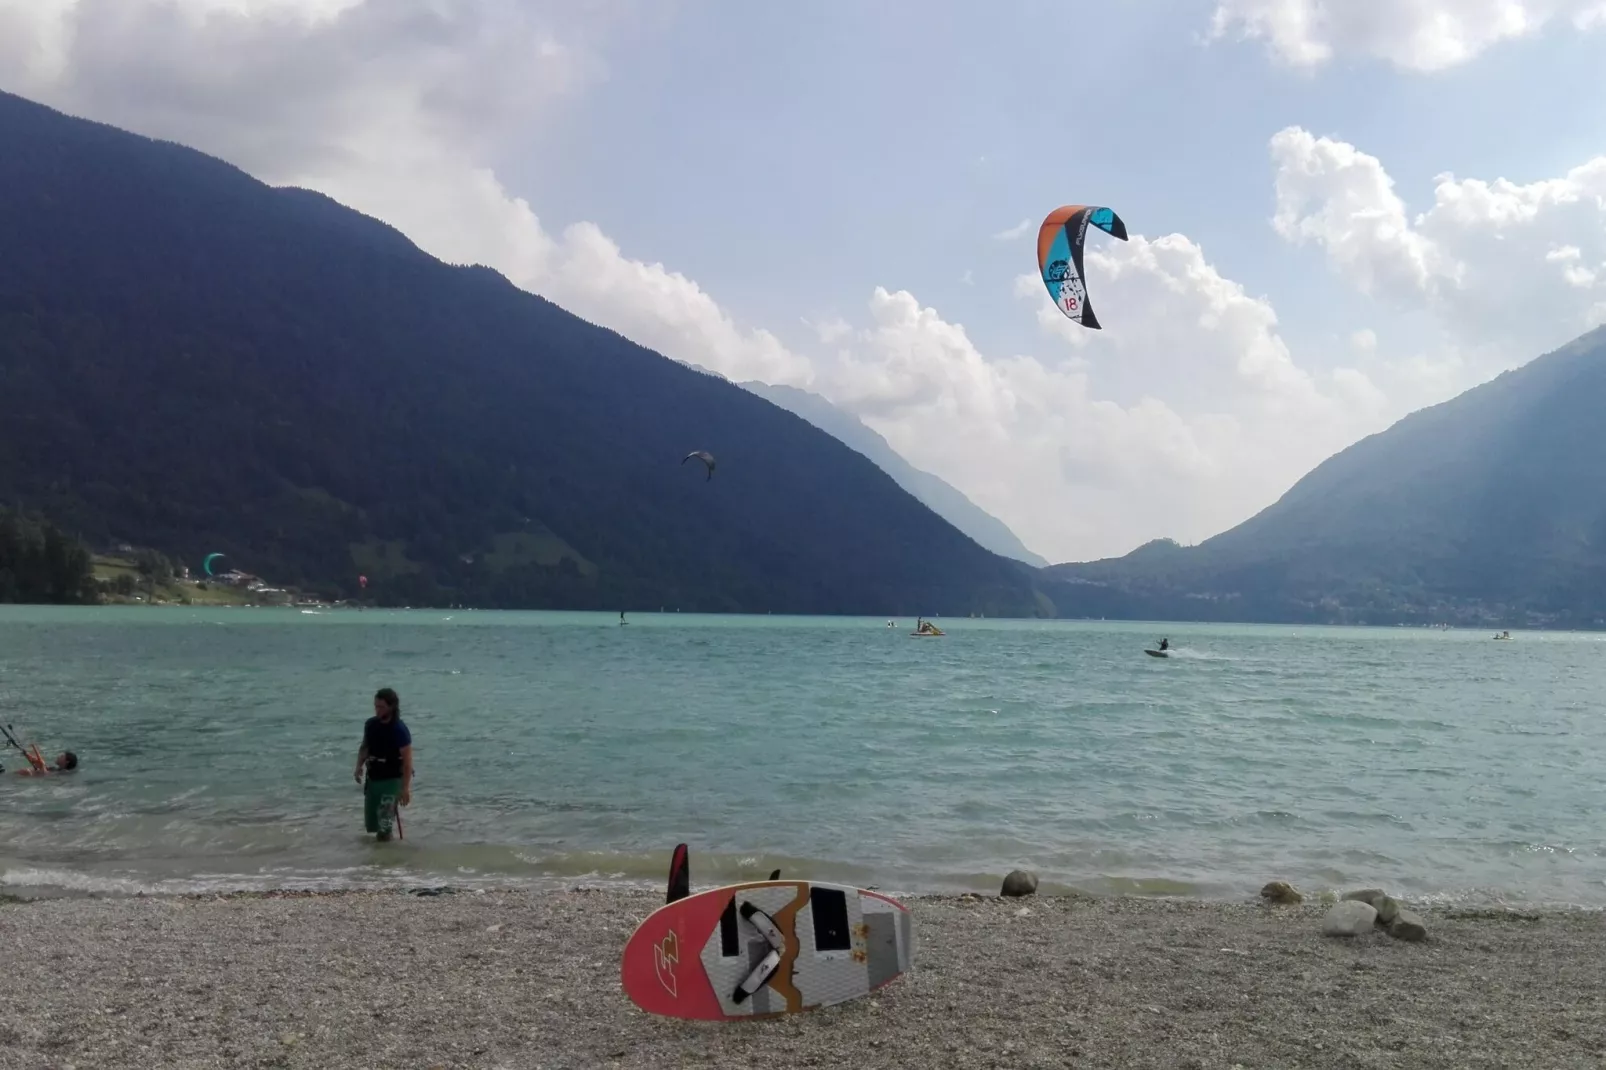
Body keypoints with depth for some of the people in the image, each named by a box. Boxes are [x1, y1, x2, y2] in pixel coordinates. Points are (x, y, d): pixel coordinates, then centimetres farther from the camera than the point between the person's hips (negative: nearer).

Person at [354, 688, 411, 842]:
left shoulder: (400, 730, -20)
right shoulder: (370, 724, -2)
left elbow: (407, 760, -19)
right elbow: (365, 747, 14)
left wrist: (405, 788, -23)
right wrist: (359, 766, -3)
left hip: (392, 779, -6)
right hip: (373, 777, 6)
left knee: (384, 818, -14)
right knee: (370, 822, 13)